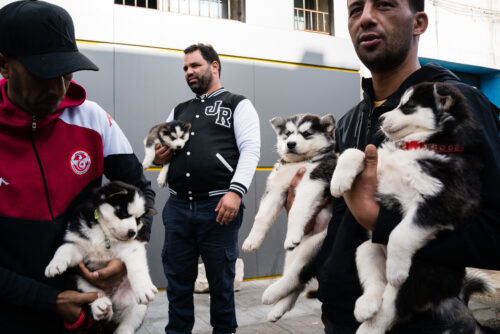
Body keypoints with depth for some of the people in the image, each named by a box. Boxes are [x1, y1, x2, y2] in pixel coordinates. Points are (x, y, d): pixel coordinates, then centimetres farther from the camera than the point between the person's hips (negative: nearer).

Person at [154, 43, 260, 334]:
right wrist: (158, 156, 2)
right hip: (178, 207, 5)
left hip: (219, 207, -4)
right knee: (178, 281, 12)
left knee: (221, 282, 7)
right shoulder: (179, 111, 22)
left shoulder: (238, 105, 6)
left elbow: (251, 149, -6)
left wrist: (235, 191, -20)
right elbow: (160, 149, 27)